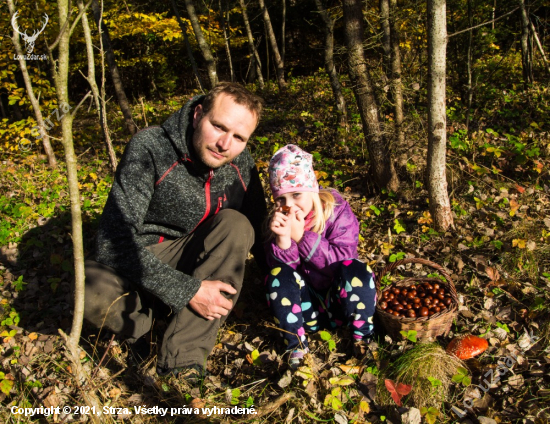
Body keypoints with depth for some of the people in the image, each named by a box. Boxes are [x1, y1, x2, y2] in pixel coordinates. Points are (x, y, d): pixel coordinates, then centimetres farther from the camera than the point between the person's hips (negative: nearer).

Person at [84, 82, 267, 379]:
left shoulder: (240, 163, -8)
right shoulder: (149, 149, -24)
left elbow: (258, 230, 7)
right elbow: (113, 242, -29)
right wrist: (186, 291, -31)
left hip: (193, 257, 4)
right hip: (134, 264, -4)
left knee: (235, 225, -25)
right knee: (94, 293, -36)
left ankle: (182, 359, -26)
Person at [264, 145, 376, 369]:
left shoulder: (337, 211, -13)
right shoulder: (278, 221, -5)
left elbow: (343, 259, -24)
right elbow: (281, 266, -14)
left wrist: (301, 236, -31)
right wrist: (283, 239, -34)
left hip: (341, 300, -2)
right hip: (308, 309, 2)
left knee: (355, 269, -30)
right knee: (278, 277, -24)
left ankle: (363, 338, -8)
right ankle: (296, 347, -10)